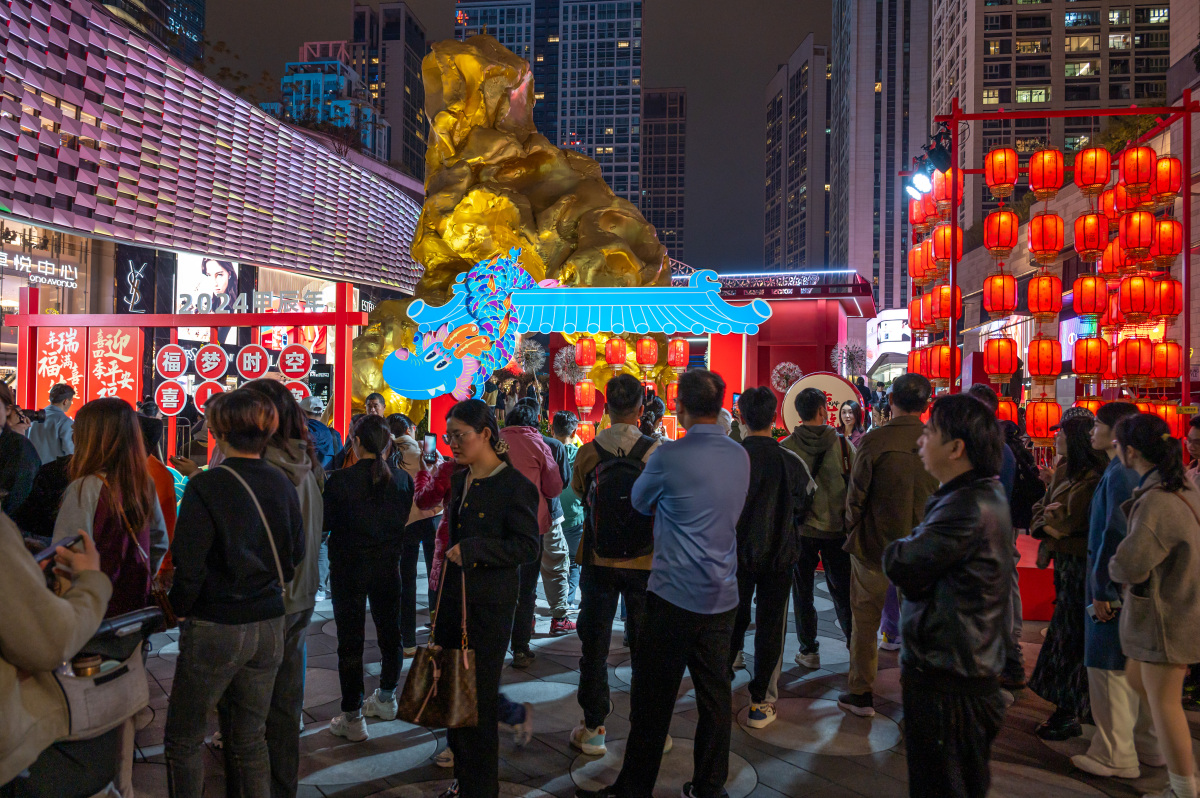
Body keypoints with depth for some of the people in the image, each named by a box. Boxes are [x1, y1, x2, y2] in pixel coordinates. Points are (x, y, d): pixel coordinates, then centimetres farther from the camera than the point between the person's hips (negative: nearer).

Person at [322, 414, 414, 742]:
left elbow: (327, 522, -5)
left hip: (348, 565, -3)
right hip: (387, 564, 4)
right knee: (389, 631, 19)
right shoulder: (402, 478, -6)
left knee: (350, 640, 5)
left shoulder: (340, 479, -16)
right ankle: (386, 698, 37)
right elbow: (403, 519, 6)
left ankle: (353, 717, 12)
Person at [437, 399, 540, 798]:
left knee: (478, 698, 3)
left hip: (490, 606, -7)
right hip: (454, 598, 7)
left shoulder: (516, 485, -14)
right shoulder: (460, 481, 10)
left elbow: (529, 545, -16)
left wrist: (472, 549, -21)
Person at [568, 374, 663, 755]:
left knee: (594, 645, 13)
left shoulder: (587, 453, -9)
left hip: (598, 561, 1)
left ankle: (593, 728, 20)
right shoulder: (658, 452, -14)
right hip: (645, 562, 0)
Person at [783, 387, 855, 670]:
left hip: (800, 530, -1)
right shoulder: (843, 444, -8)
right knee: (842, 591, 15)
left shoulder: (786, 448, -10)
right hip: (837, 529, 1)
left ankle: (809, 651, 18)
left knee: (802, 592, 12)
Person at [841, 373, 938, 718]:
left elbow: (856, 494, -10)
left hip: (875, 544, -3)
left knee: (865, 619, 11)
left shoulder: (874, 440, -16)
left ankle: (861, 693, 19)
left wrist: (853, 533, 7)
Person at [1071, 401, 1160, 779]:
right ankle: (1148, 744, 30)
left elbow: (1115, 534, -23)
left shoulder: (1119, 475, -19)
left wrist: (1103, 589, -18)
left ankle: (1115, 757, 8)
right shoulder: (1140, 473, 11)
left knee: (1109, 667, -1)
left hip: (1116, 586, -10)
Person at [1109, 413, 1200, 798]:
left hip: (1167, 614, -10)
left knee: (1163, 701, 4)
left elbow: (1129, 565, -31)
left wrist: (1113, 564, -8)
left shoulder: (1157, 502, -28)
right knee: (1137, 679, 21)